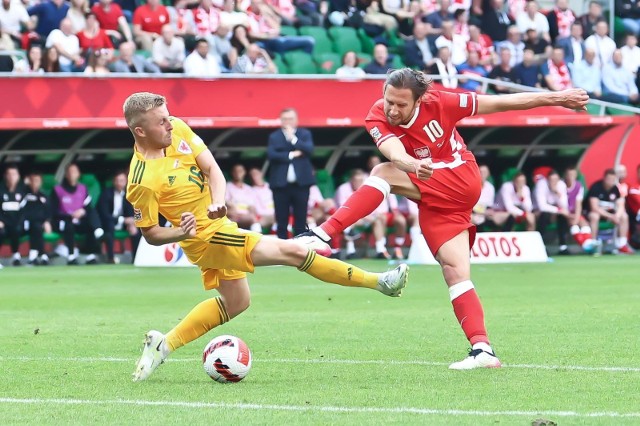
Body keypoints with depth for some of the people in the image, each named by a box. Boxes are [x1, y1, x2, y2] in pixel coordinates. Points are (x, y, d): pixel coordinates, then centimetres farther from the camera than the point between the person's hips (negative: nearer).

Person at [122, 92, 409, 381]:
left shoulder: (177, 130, -7)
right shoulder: (143, 181, -26)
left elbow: (211, 168, -2)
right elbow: (150, 233, -16)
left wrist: (218, 202, -21)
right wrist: (180, 233, -35)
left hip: (215, 224, 9)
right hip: (207, 235, -9)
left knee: (235, 302, 25)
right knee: (293, 252, -10)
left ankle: (164, 344, 25)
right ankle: (378, 282, -1)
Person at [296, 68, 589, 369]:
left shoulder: (438, 104, -14)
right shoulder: (378, 119, -12)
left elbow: (501, 103, -5)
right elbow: (396, 155, -33)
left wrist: (556, 98, -2)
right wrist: (414, 165, -58)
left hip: (460, 180, -4)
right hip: (434, 205, 4)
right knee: (455, 273, -6)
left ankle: (324, 234, -33)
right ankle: (482, 350, -9)